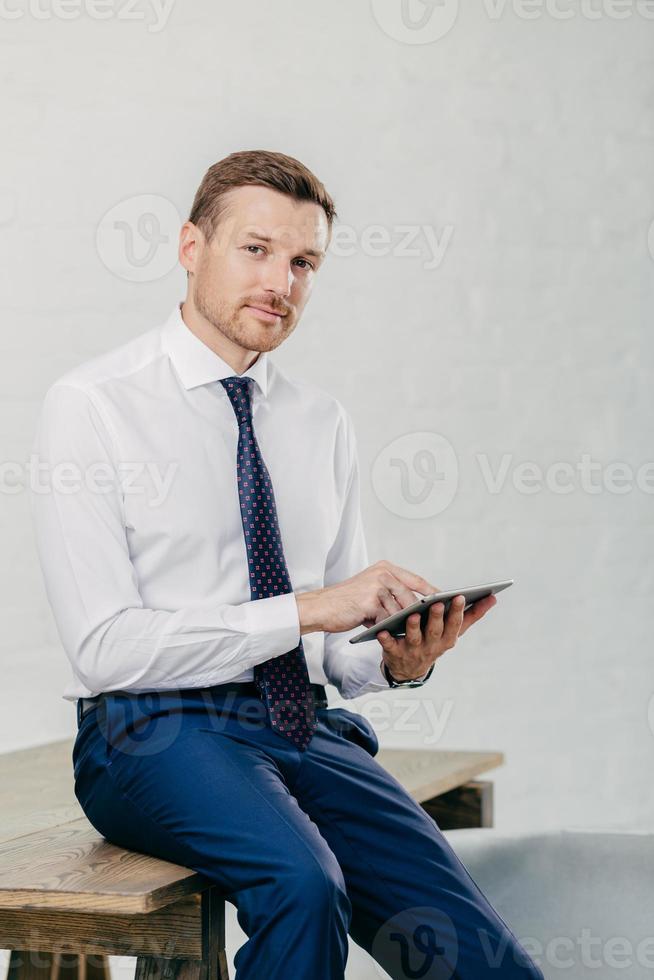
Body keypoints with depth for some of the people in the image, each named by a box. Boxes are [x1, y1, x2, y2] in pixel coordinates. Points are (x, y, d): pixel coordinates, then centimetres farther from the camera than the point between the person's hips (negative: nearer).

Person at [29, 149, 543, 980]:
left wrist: (399, 656, -7)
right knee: (301, 881, -34)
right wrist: (305, 609, -17)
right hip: (159, 730, -4)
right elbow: (105, 647, -12)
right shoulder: (89, 405, -4)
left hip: (310, 727, 5)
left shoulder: (323, 424, 14)